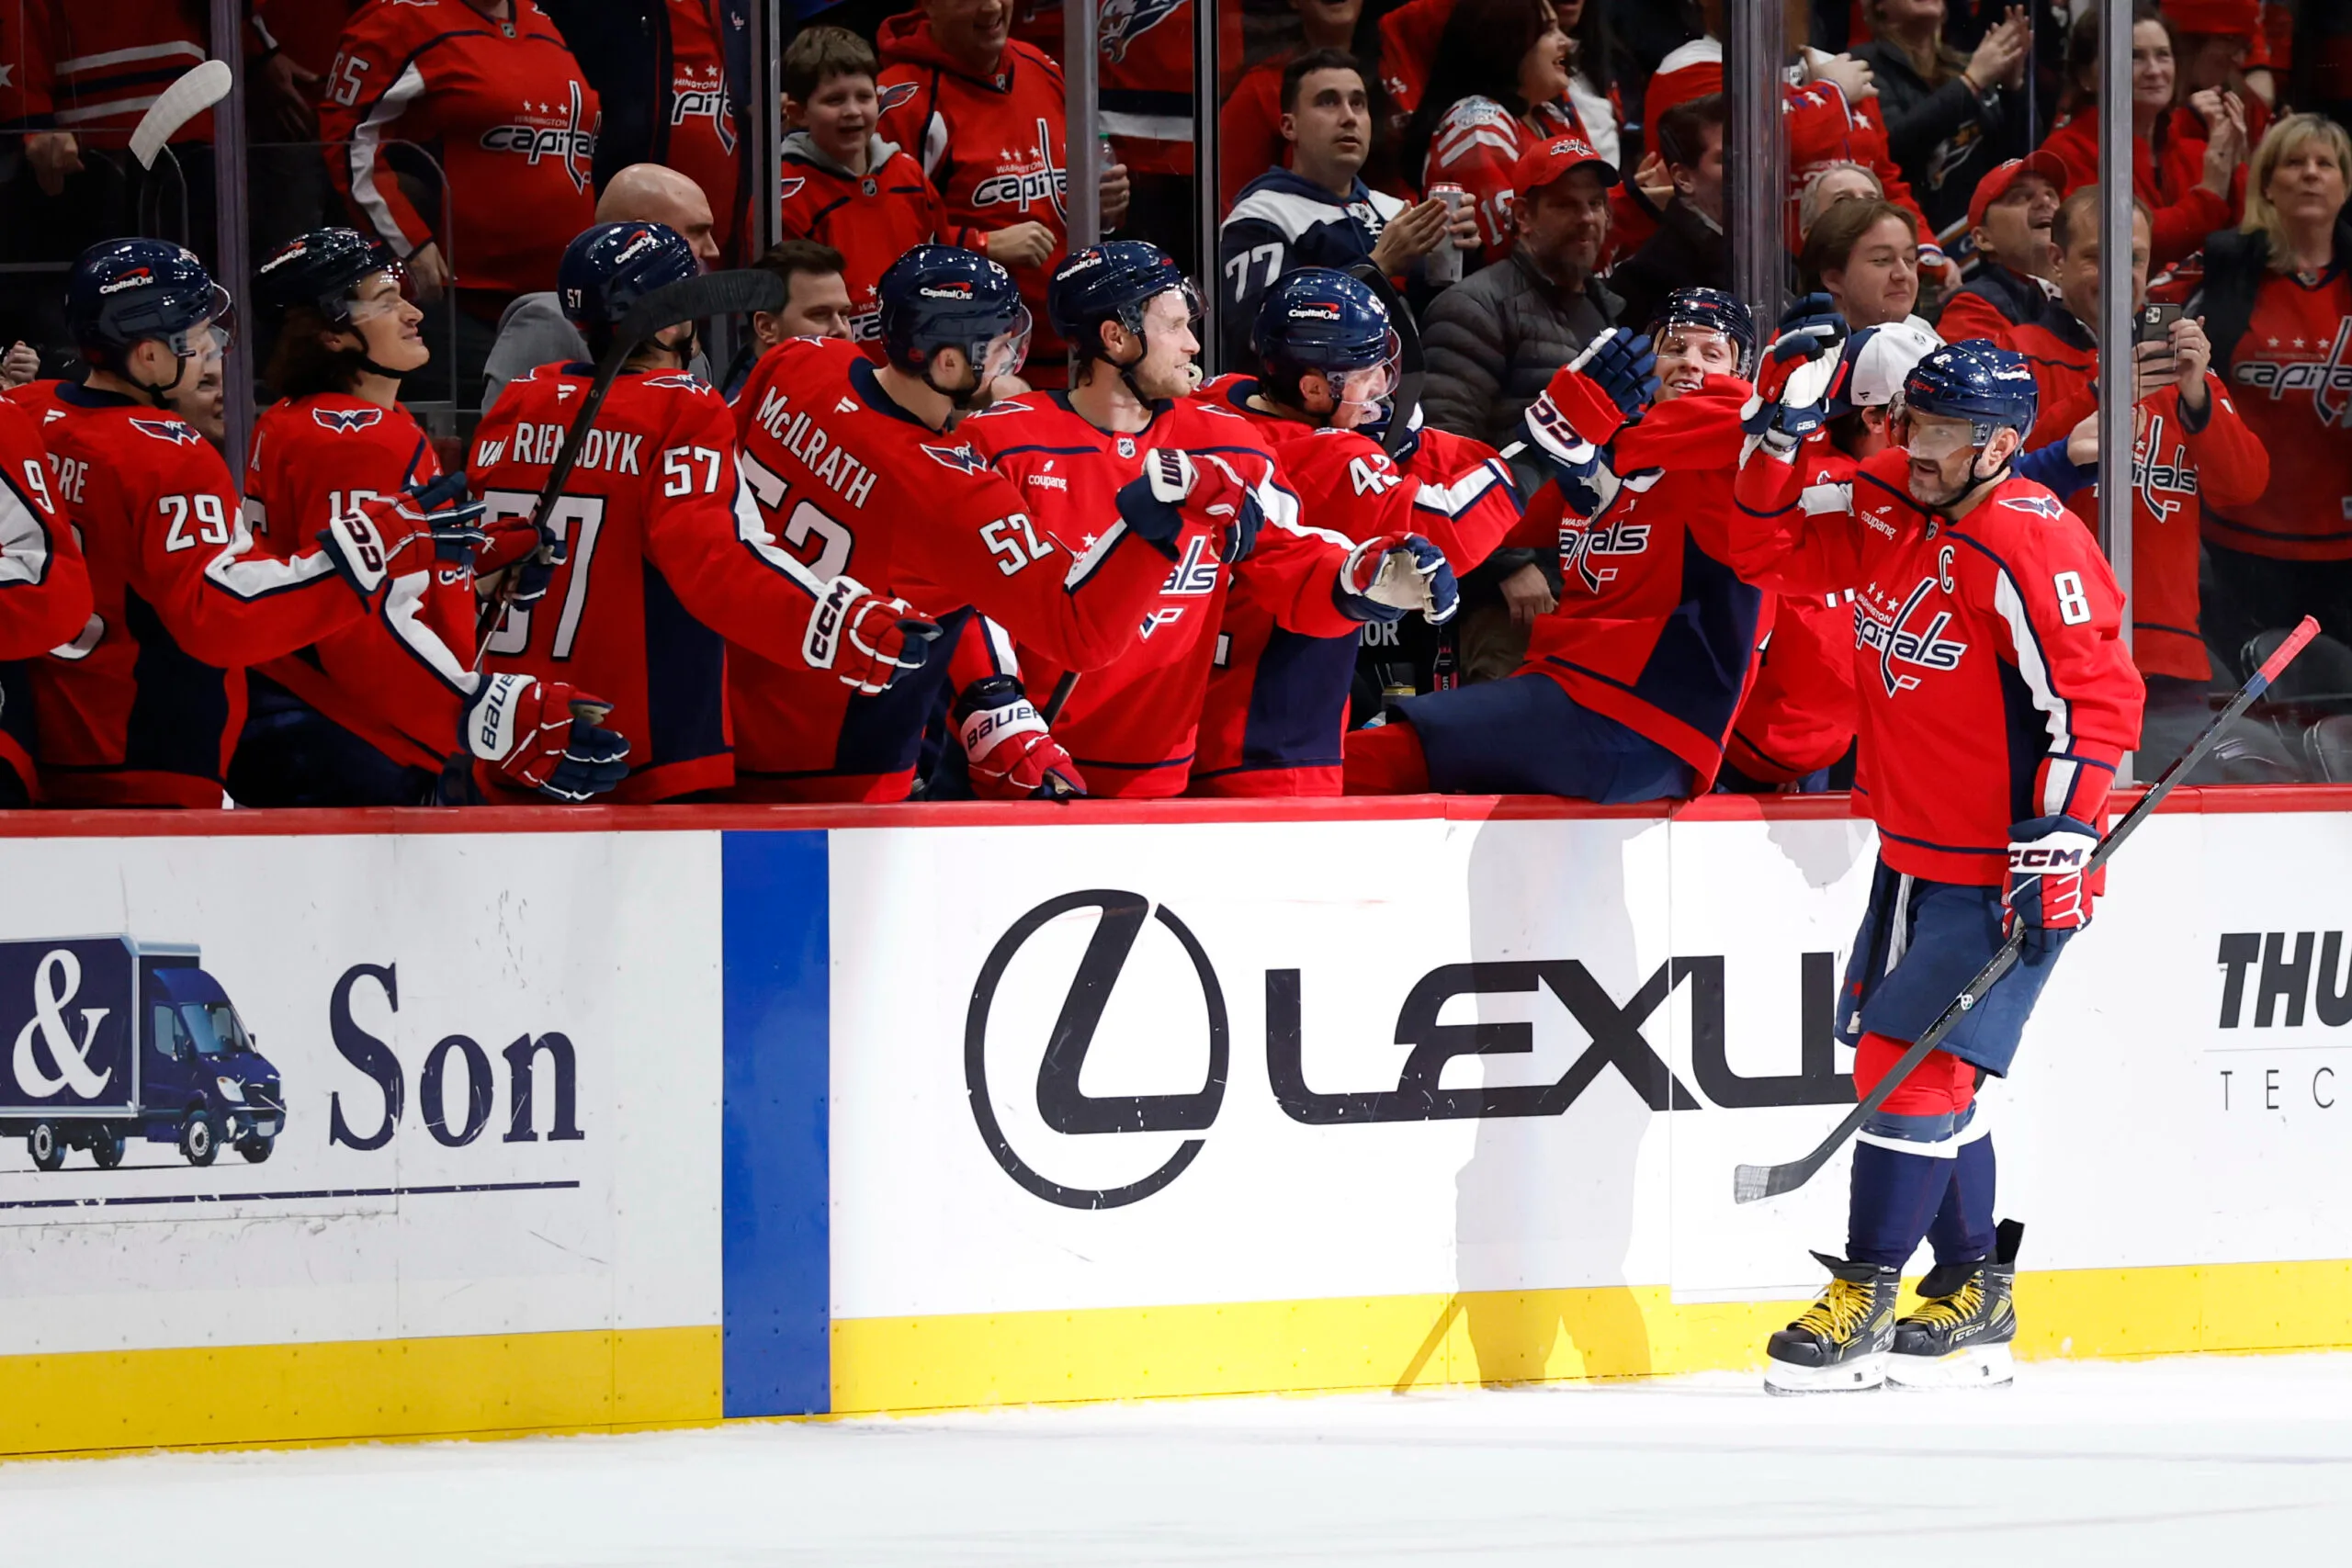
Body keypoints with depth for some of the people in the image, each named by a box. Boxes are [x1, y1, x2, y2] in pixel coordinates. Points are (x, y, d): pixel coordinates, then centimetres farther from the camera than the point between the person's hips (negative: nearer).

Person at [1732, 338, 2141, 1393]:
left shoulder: (2030, 547, -20)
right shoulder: (1882, 505, 4)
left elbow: (2099, 701, -22)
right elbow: (1770, 553, 15)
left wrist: (2058, 846, -25)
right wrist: (1779, 444, -2)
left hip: (2003, 869, -9)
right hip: (1913, 856, 9)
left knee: (1912, 1061, -11)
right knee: (1920, 1065, 13)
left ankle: (1864, 1298, -4)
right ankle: (1973, 1296, 23)